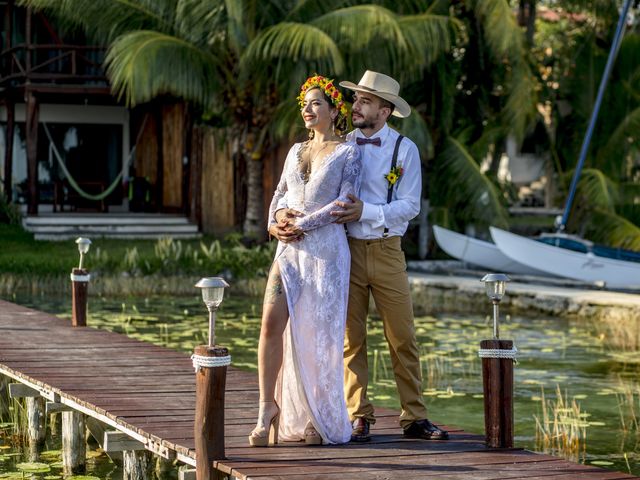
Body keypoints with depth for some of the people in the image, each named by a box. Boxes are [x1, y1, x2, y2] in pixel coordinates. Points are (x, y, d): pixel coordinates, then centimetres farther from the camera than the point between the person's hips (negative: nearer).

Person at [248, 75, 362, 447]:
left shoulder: (348, 153, 0)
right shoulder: (296, 151, 18)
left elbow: (344, 203, -9)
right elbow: (280, 195, 18)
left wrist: (303, 224, -14)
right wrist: (275, 222, -2)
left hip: (327, 248, -5)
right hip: (290, 249, 5)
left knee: (319, 334, -3)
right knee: (272, 324, -11)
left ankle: (322, 420, 8)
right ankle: (268, 406, -2)